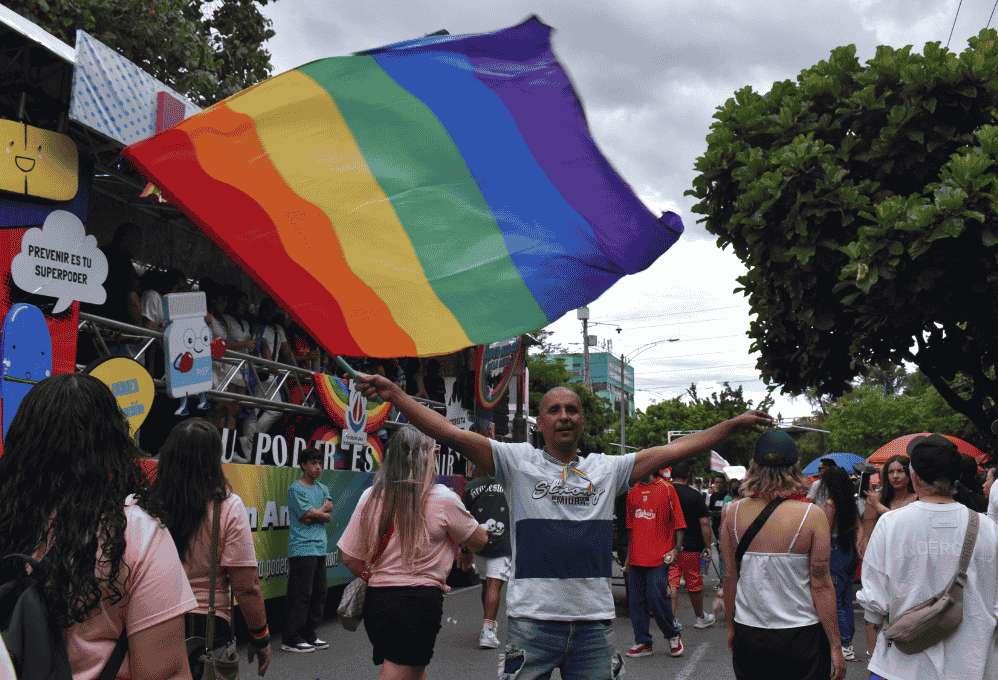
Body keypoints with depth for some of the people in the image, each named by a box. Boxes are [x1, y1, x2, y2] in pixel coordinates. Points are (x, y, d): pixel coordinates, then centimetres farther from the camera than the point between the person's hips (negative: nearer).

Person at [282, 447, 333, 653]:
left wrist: (315, 513, -9)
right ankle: (291, 639, -1)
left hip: (320, 548, 8)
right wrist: (323, 509, 3)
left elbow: (328, 516, 7)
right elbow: (309, 516, -12)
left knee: (319, 594, 10)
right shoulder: (296, 489, -6)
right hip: (302, 549, -8)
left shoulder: (323, 488, 16)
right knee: (301, 594, -7)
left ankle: (309, 635, 20)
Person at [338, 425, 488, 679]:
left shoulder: (370, 497, 1)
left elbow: (349, 557, 4)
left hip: (377, 600, 5)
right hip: (420, 601, -5)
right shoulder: (442, 498, -9)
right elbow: (479, 540, 4)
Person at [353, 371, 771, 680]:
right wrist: (394, 394, -20)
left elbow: (673, 450, 7)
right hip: (532, 619, -3)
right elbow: (453, 434, -10)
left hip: (593, 621, 3)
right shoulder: (517, 461, -1)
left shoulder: (607, 469, 8)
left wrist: (733, 424, 4)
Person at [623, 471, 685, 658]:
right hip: (636, 558, 5)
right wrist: (628, 556, 15)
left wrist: (676, 549, -13)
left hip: (658, 558, -5)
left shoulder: (667, 489, -3)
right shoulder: (632, 492, 10)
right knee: (635, 601, 6)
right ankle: (643, 642, 17)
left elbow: (678, 523, -4)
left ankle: (673, 636, 16)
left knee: (657, 598, -6)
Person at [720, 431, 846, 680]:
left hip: (747, 632, 3)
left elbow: (730, 577, 1)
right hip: (800, 634, -2)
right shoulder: (811, 516, -13)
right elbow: (821, 585, -11)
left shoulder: (733, 513, -5)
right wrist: (835, 645, -3)